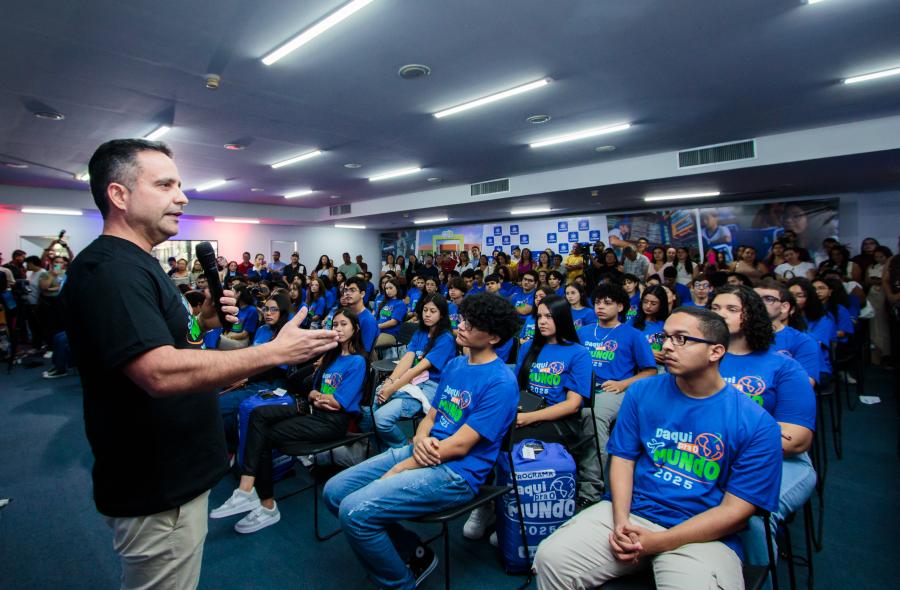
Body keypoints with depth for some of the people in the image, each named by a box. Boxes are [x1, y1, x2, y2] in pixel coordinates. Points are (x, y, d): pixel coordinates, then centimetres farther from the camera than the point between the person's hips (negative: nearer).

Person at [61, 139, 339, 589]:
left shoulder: (134, 264, 11)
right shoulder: (109, 269, -23)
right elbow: (161, 373, -34)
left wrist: (200, 323, 0)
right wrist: (275, 352, -30)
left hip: (173, 475, 10)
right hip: (155, 491, -10)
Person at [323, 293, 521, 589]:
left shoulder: (501, 382, -16)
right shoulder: (454, 365, 10)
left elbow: (459, 445, -18)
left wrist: (399, 469, -12)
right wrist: (420, 440, -10)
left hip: (455, 472, -9)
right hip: (422, 452, 9)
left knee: (355, 511, -22)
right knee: (334, 491, 3)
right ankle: (414, 552, 15)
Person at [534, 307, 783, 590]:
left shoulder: (757, 424, -7)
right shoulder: (642, 392, 2)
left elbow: (735, 511, -7)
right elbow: (623, 458, 4)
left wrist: (656, 543, -14)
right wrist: (621, 522, -12)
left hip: (703, 535, -1)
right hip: (630, 513, 2)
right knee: (552, 558, -15)